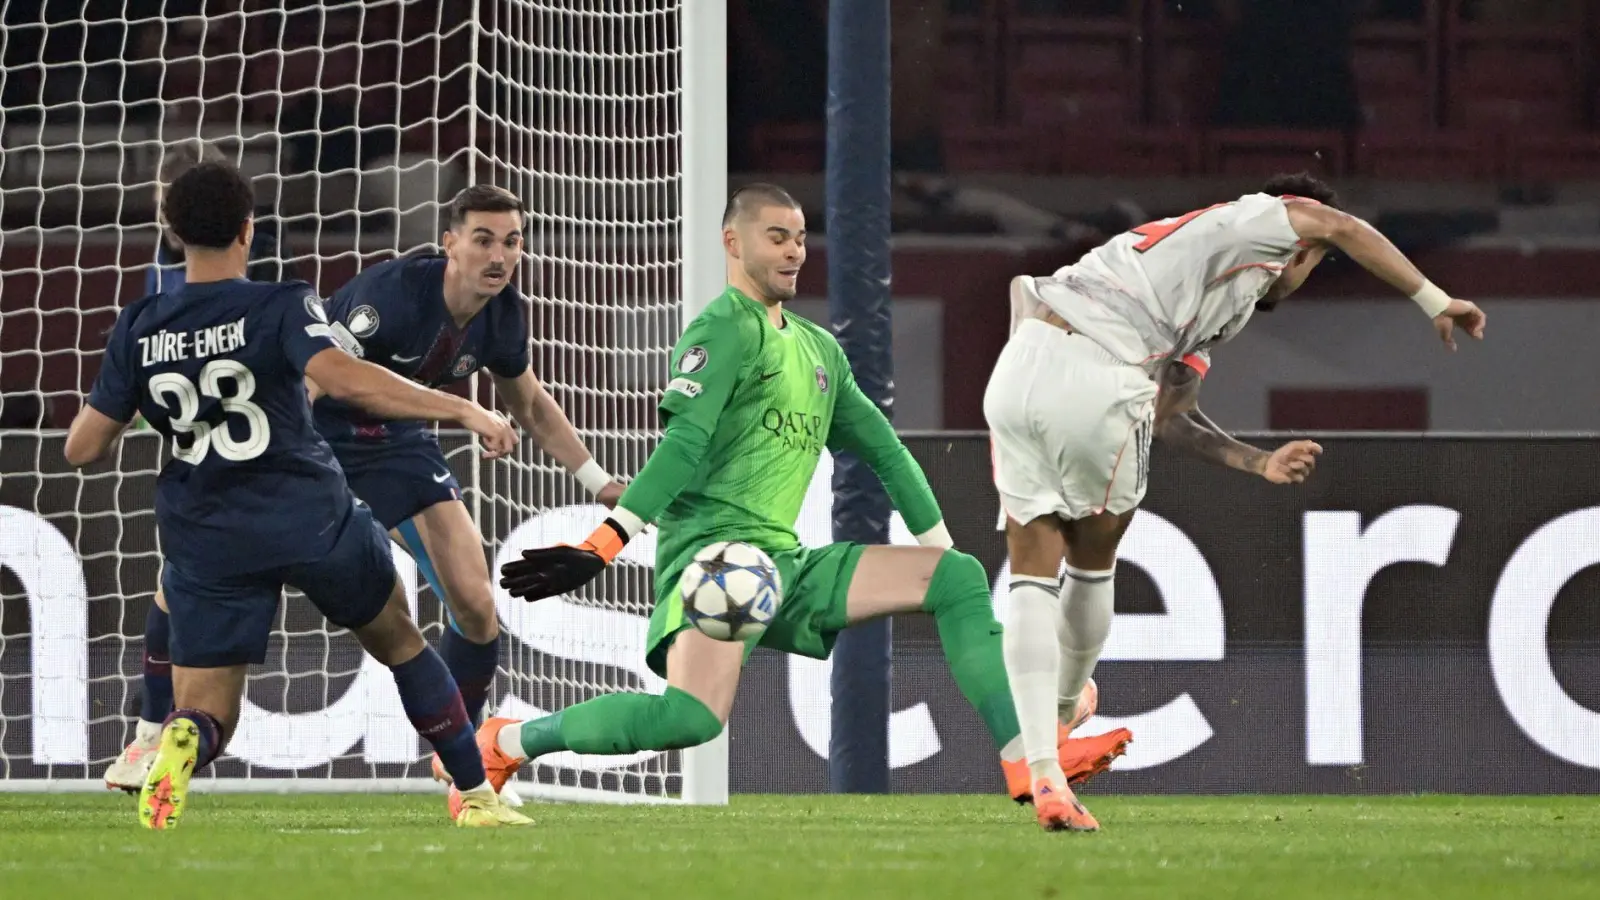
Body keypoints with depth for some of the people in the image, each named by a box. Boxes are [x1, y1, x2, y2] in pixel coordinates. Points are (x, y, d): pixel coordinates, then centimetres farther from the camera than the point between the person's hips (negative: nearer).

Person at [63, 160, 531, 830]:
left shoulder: (138, 329, 2)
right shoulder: (280, 306, -8)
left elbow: (81, 448, 4)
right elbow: (344, 378, -26)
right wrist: (463, 410, -22)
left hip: (206, 541, 1)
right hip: (311, 518, -1)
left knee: (206, 714, 4)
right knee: (400, 642, 24)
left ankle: (177, 748, -34)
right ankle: (476, 796, 25)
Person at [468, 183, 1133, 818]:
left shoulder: (820, 350, 22)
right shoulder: (724, 330, -4)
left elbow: (882, 450, 28)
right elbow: (685, 443, -16)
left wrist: (944, 551, 27)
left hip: (786, 564, 8)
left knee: (959, 579, -2)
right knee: (694, 717, -30)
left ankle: (1023, 759, -9)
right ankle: (504, 744, -13)